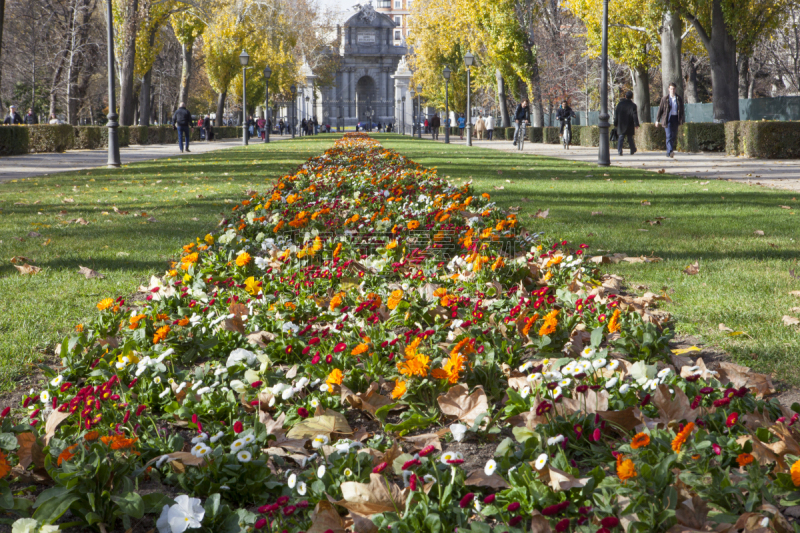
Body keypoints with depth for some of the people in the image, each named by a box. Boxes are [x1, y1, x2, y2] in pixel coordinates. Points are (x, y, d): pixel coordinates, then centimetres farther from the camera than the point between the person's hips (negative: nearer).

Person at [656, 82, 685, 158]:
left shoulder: (679, 99, 8)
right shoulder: (665, 99, 3)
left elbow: (682, 110, 12)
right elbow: (660, 110, 6)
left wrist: (682, 120, 7)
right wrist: (657, 120, 4)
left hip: (675, 118, 3)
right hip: (667, 119, -3)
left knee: (674, 136, 7)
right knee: (669, 135, -15)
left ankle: (669, 153, 19)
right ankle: (670, 152, -26)